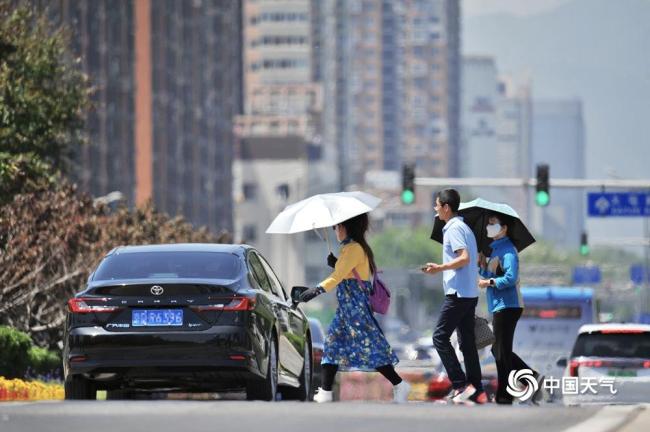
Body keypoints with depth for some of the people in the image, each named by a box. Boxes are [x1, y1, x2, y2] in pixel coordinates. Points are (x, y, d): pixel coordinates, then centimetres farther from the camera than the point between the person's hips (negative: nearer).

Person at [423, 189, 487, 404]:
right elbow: (476, 258, 24)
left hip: (458, 293, -10)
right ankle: (477, 392, 6)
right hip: (470, 293, 10)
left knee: (440, 337, -8)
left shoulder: (454, 229, -11)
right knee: (467, 341, 9)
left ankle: (460, 385, -15)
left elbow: (465, 257, -22)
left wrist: (440, 268, -20)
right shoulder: (464, 227, 19)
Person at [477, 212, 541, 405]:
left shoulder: (507, 250, -13)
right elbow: (489, 276, 22)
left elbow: (510, 278, -23)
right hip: (499, 307, 10)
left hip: (507, 307, -10)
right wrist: (483, 264, 6)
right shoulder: (495, 249, 18)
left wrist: (490, 282, -15)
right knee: (499, 351, 14)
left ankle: (504, 396, 0)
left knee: (501, 352, -5)